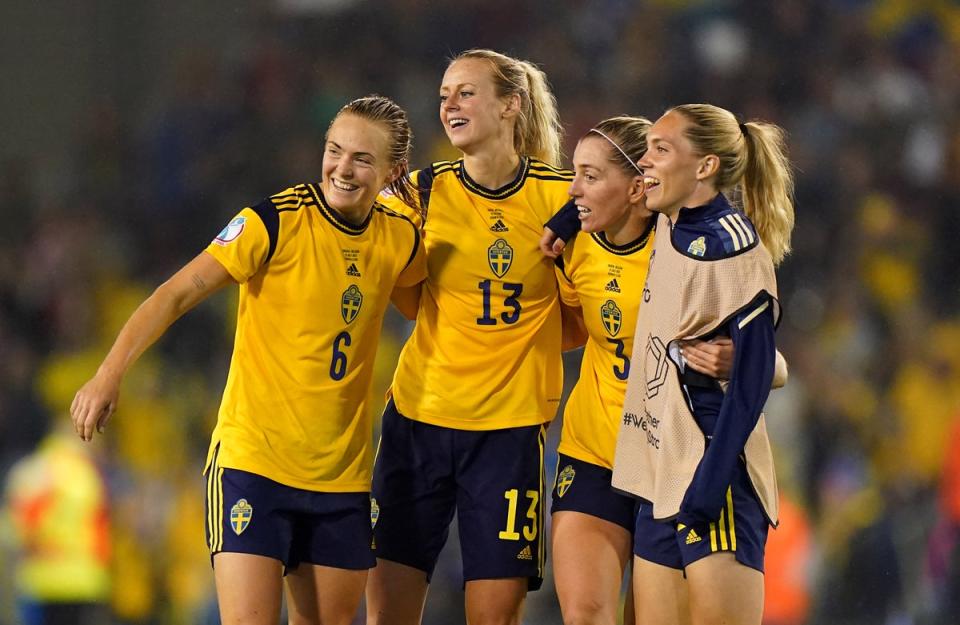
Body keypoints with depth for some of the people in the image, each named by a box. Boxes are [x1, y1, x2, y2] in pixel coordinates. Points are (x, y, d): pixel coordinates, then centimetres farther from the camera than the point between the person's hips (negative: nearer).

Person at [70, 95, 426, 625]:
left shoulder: (400, 241, 4)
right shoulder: (275, 222, -10)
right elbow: (177, 293, -13)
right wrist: (109, 374, -24)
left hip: (342, 476, 5)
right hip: (252, 458, -5)